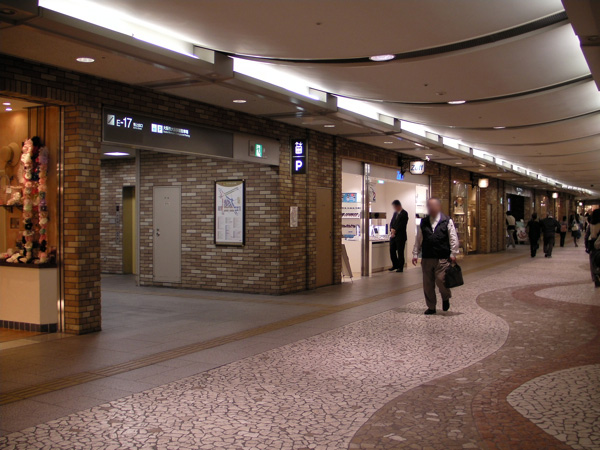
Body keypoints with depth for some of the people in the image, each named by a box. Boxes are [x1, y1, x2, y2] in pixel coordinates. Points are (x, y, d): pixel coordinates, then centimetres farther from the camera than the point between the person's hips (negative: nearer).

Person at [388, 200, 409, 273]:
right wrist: (392, 229, -5)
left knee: (400, 252, -1)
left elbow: (402, 225, -15)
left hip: (400, 236, -7)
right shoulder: (395, 213, 16)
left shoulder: (404, 213, -8)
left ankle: (400, 267, 6)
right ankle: (395, 265, 21)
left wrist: (395, 231, -14)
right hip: (393, 236, 7)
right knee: (392, 250, 8)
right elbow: (392, 222, 14)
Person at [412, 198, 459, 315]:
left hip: (442, 258, -4)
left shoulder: (447, 221, 1)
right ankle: (431, 307, 19)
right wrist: (415, 254, 9)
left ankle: (446, 299, 21)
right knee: (427, 284, 6)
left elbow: (453, 238, -1)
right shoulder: (423, 223, 11)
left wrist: (453, 254, -6)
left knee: (441, 281, -11)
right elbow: (418, 240, 14)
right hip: (426, 258, 4)